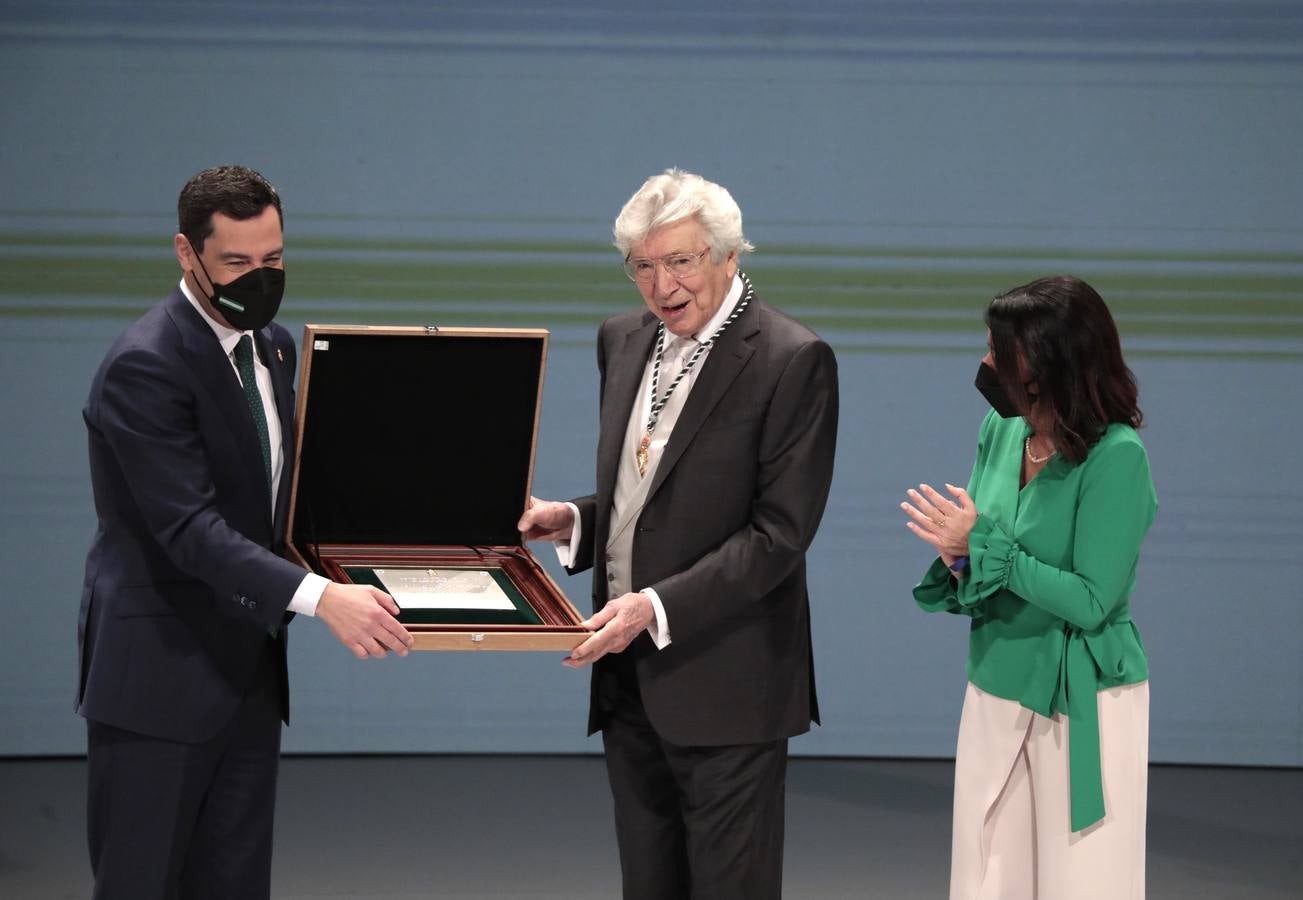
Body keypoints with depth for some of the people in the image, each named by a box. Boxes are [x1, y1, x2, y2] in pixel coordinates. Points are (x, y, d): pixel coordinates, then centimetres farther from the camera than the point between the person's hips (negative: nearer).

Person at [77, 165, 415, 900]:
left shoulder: (275, 347, 9)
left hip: (249, 666, 8)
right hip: (160, 669, -8)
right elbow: (189, 528, -27)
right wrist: (319, 596, -36)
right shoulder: (145, 366, -18)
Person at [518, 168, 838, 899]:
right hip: (629, 676, 7)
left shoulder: (793, 361, -12)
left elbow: (779, 531, -16)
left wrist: (660, 607, -23)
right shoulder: (624, 341, 12)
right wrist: (573, 522, 1)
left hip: (724, 683, -7)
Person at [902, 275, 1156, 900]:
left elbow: (1091, 602, -19)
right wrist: (958, 555, -11)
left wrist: (982, 544, -19)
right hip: (996, 687, 6)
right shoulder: (1002, 430, 3)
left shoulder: (1115, 456, -18)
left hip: (1081, 702, -6)